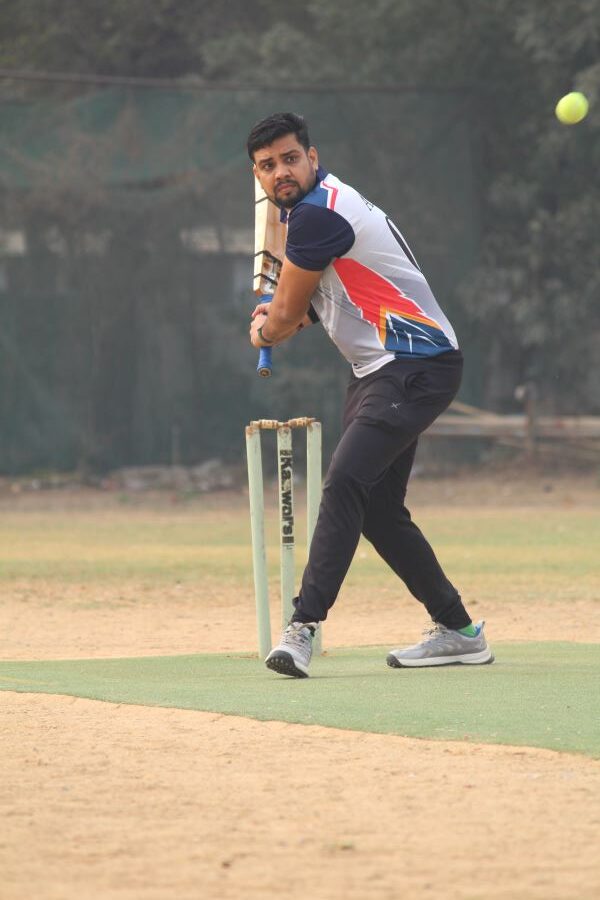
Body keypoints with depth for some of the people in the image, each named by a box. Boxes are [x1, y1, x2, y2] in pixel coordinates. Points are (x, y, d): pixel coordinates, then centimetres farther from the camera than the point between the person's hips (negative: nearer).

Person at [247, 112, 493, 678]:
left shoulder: (319, 213, -18)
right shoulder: (306, 207, 14)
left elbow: (285, 316, -9)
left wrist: (264, 332, 12)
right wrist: (277, 319, 13)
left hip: (416, 367, -11)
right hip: (378, 371, 11)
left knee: (345, 483, -24)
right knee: (376, 507, 12)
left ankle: (304, 626, -31)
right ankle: (457, 631, 21)